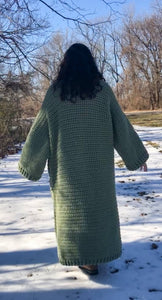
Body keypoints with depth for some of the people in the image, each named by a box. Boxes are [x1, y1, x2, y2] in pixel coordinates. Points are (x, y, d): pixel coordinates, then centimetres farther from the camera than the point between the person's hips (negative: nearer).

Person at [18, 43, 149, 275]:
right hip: (98, 162, 1)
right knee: (99, 204, 15)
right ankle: (99, 253, 24)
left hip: (68, 165, 0)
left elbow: (40, 129, -3)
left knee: (74, 207, 11)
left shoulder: (55, 91, -5)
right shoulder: (102, 89, -4)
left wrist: (28, 162, 7)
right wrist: (137, 154, 10)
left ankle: (85, 258, 17)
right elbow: (120, 124, 0)